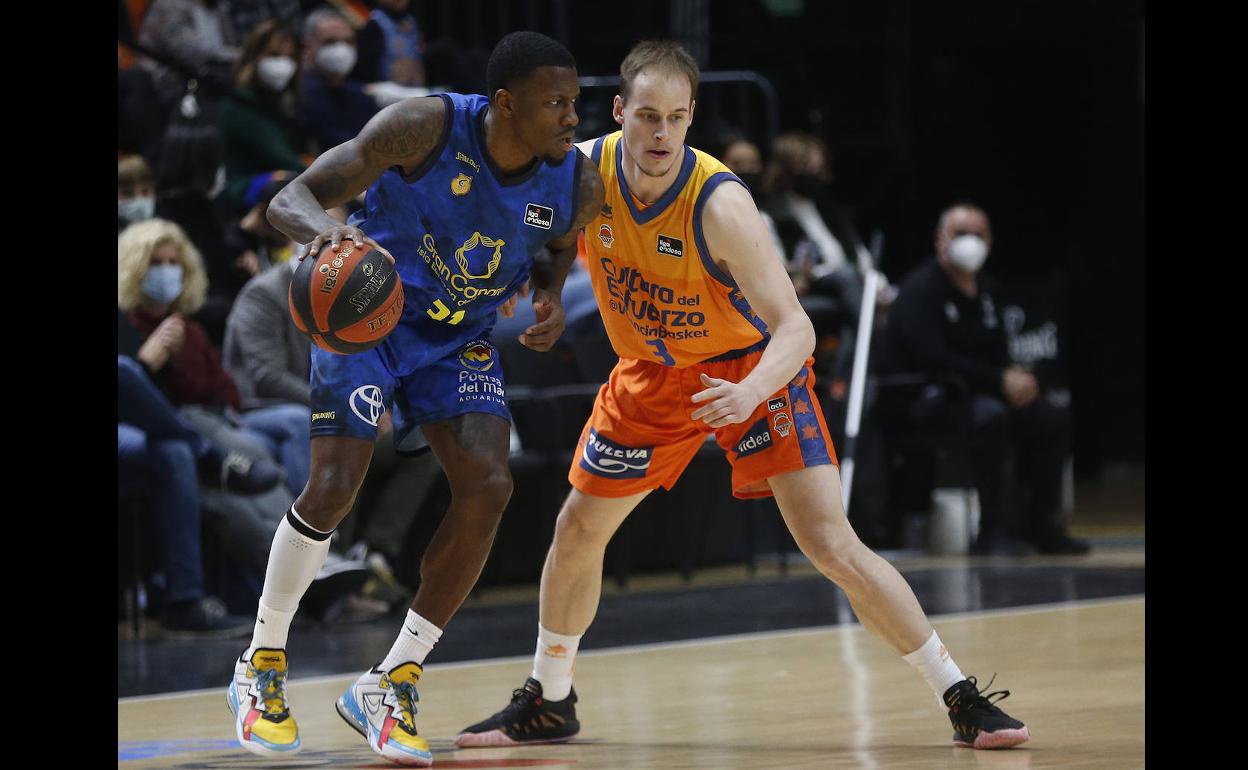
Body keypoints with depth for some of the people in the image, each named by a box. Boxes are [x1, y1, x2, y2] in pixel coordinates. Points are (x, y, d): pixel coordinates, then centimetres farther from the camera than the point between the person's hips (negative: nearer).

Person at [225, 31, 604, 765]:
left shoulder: (580, 185, -14)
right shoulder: (425, 127, -27)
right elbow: (291, 200, -24)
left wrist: (552, 296, -11)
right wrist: (326, 230, -48)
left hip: (461, 335, 4)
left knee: (488, 487, -14)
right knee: (334, 488, -16)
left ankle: (393, 684, -2)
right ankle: (263, 668, 6)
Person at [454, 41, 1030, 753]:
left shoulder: (720, 203, -32)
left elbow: (795, 329, -35)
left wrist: (749, 393, -52)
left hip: (751, 368, -5)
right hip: (653, 373, 5)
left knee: (833, 545, -16)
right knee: (577, 530, 10)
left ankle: (961, 698, -8)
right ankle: (548, 703, 31)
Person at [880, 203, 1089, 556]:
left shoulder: (987, 289, 15)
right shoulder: (920, 289, -11)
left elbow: (999, 353, 16)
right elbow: (934, 360, -22)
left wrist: (1017, 379, -10)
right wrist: (1000, 381, -23)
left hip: (975, 391, 8)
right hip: (924, 401, -8)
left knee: (1056, 410, -8)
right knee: (989, 413, -37)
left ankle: (1042, 523, -2)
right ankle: (992, 531, -31)